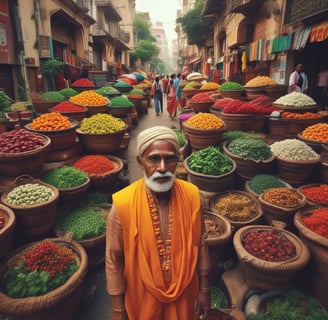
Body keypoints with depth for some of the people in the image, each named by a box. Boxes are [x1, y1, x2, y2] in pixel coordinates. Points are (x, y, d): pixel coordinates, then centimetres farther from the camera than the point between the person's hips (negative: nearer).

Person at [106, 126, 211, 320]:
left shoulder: (191, 195, -16)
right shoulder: (123, 204, -24)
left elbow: (200, 243, -3)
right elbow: (114, 260, -13)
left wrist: (205, 289, 3)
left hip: (184, 291, 2)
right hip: (143, 296, -2)